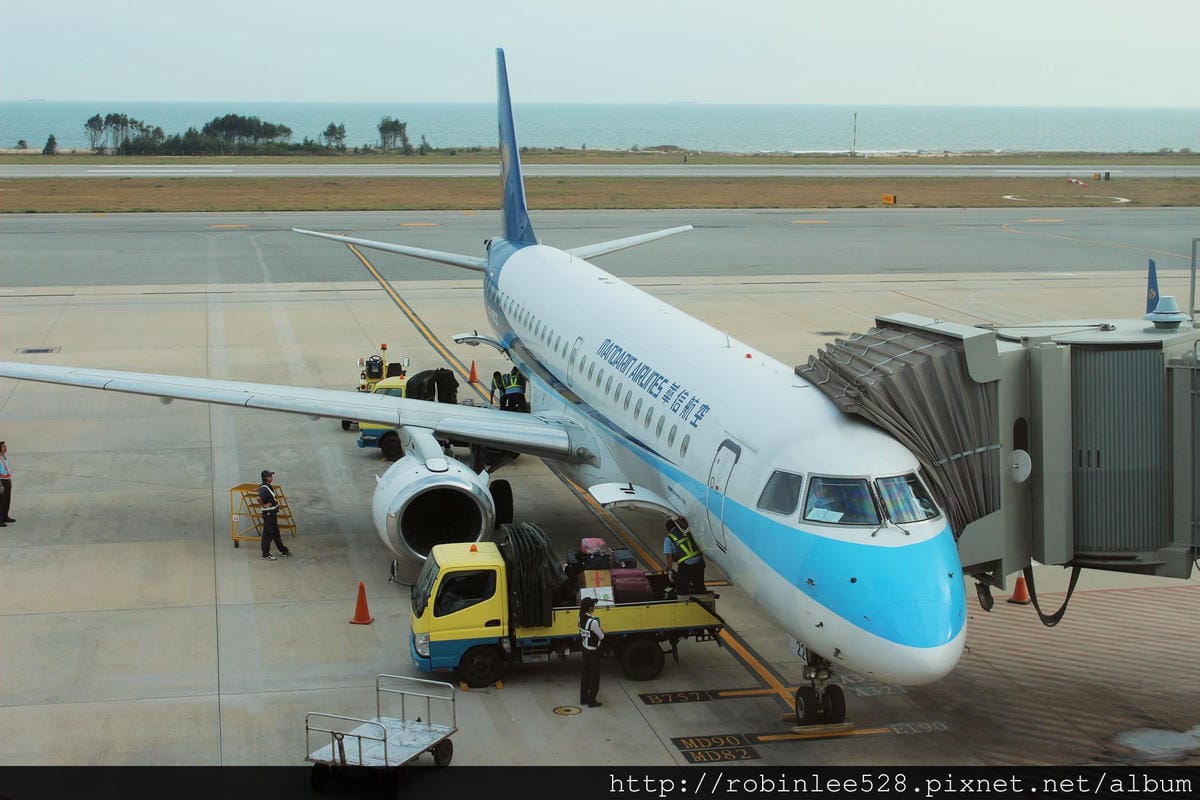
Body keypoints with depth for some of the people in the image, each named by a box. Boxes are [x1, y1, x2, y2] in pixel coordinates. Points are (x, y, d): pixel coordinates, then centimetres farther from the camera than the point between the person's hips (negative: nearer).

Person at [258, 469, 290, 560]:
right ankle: (265, 555, 6)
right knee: (268, 534, -2)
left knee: (276, 533, 20)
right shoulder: (265, 488, -23)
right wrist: (263, 505, -24)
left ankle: (283, 550, 31)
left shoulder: (268, 486, 8)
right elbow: (259, 498, -40)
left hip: (273, 513, 10)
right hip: (268, 514, -10)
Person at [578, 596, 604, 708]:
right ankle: (592, 701, 13)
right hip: (593, 651, -7)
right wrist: (602, 631, 5)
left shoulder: (581, 618, -6)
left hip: (585, 649, 7)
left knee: (586, 673, 19)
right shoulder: (593, 622, -29)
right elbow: (601, 637, -16)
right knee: (594, 675, 6)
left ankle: (583, 698, 28)